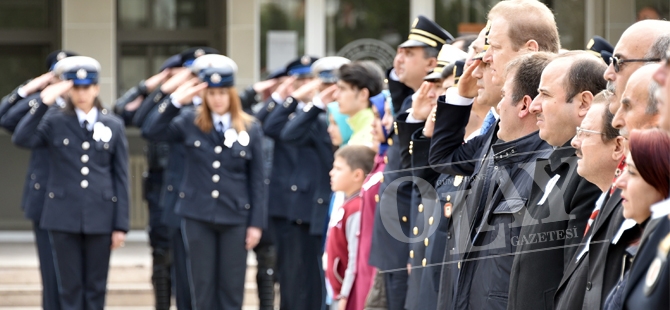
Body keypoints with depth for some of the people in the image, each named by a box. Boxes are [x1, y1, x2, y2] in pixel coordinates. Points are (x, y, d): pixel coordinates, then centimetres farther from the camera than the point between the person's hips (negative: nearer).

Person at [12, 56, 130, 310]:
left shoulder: (113, 126, 6)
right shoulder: (54, 123, 4)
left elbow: (121, 178, 5)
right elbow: (21, 139, -14)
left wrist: (121, 225, 1)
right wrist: (43, 102, -17)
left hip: (100, 218, 1)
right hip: (64, 217, -1)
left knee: (96, 287, 5)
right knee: (70, 287, 2)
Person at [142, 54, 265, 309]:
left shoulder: (250, 129, 2)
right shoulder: (190, 123, 2)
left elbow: (257, 180, 3)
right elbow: (151, 132, -7)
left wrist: (256, 222, -2)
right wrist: (176, 102, -13)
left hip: (235, 218, 0)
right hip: (198, 217, 0)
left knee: (232, 288, 4)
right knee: (203, 287, 5)